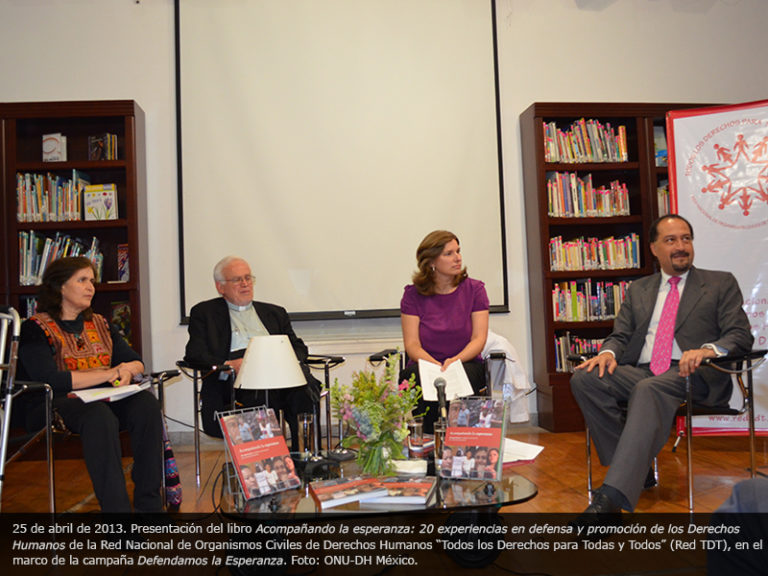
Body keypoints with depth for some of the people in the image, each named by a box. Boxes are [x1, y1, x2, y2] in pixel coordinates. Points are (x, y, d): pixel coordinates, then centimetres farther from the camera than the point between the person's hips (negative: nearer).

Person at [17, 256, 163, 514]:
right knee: (99, 416, -38)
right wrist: (109, 374, -13)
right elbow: (48, 379, -15)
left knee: (146, 404, -27)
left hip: (103, 398, 5)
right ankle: (116, 507, -38)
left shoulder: (99, 323, 20)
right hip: (58, 403, -5)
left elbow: (136, 362, 16)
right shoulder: (36, 329, 1)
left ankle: (149, 504, -26)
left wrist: (128, 370, -10)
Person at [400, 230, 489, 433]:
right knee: (414, 375, -34)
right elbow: (412, 344, -4)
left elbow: (479, 338, -2)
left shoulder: (474, 289, 4)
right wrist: (436, 366, -24)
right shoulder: (413, 294, 3)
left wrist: (455, 360, -22)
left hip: (467, 364, 0)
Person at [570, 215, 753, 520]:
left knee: (648, 390, -38)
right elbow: (620, 335, 18)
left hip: (690, 374, -4)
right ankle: (636, 468, -15)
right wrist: (608, 352, -8)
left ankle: (613, 495, -46)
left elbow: (741, 336, 4)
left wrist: (708, 349, -19)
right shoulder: (638, 289, 24)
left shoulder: (721, 284, 15)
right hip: (641, 372, 4)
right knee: (585, 378, -24)